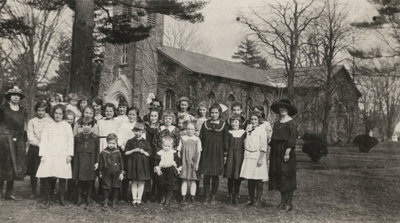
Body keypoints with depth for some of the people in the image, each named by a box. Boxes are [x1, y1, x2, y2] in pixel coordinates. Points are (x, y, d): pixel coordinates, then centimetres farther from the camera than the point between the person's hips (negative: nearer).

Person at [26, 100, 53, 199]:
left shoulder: (50, 122, 5)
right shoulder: (32, 122, 10)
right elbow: (30, 137, 3)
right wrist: (40, 144, -6)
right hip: (34, 149, 2)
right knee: (33, 172, 1)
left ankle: (43, 192, 5)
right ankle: (34, 192, 11)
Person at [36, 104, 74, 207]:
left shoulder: (67, 126, 10)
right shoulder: (48, 125, 11)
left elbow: (70, 141, 8)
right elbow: (43, 140, 9)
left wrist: (69, 154, 1)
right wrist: (42, 154, 0)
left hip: (63, 155, 0)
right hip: (49, 155, 0)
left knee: (62, 178, -3)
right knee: (48, 178, -7)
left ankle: (61, 198, 9)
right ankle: (47, 199, 3)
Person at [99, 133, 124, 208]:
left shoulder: (117, 152, -1)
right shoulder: (103, 152, -1)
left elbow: (121, 163, 3)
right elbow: (101, 163, 5)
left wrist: (121, 173, 1)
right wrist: (100, 173, 5)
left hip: (116, 173, 0)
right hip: (106, 173, 0)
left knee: (115, 187, 6)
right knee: (106, 187, 4)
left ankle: (114, 201, 17)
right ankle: (106, 200, 17)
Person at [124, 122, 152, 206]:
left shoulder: (145, 142, 5)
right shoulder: (130, 142, 4)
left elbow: (149, 154, 5)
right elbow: (126, 153, 2)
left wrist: (143, 151, -13)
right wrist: (133, 150, -11)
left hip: (142, 164, 0)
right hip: (132, 163, 0)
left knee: (141, 182, 2)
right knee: (134, 181, 3)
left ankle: (139, 198, 11)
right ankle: (134, 198, 10)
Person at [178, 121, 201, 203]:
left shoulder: (197, 140, 3)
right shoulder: (182, 139, 5)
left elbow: (199, 153, 3)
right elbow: (179, 151, 7)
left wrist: (197, 163, -3)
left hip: (193, 163, 0)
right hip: (184, 162, 0)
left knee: (193, 180, 3)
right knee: (184, 180, -1)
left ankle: (192, 196, 11)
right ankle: (183, 197, 2)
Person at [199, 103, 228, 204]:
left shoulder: (223, 124, 1)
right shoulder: (205, 124, 5)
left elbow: (225, 139, 3)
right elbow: (201, 138, 8)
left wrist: (223, 151, -2)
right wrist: (202, 149, 0)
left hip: (218, 153, -1)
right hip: (206, 152, 1)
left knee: (215, 176, 3)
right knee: (206, 175, 1)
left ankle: (213, 196, 14)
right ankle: (206, 196, 11)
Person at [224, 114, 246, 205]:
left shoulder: (243, 133, 6)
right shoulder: (229, 133, 6)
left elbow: (246, 145, 7)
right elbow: (226, 144, 3)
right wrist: (225, 154, -5)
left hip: (240, 156, 0)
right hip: (230, 156, 0)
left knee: (238, 178, 0)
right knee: (230, 178, 4)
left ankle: (235, 196, 8)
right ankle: (230, 196, 14)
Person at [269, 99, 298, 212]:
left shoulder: (291, 123, -7)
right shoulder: (276, 124, 14)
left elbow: (292, 139, -14)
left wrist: (287, 152, -21)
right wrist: (271, 153, 9)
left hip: (286, 152, -7)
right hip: (276, 153, 7)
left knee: (287, 176, -4)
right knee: (279, 176, 8)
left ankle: (289, 202, 2)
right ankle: (283, 201, 16)